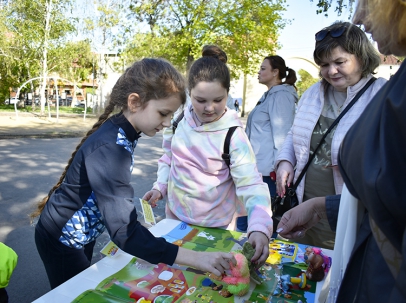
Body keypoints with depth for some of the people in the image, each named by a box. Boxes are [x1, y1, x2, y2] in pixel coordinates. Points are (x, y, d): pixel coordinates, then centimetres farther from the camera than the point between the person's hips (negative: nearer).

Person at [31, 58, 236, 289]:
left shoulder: (121, 132, -8)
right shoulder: (109, 149, -35)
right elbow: (125, 232, -40)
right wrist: (196, 258, -44)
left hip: (82, 233, 8)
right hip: (62, 239, -8)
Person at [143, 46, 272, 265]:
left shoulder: (233, 136, -21)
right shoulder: (179, 121, -7)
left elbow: (251, 185, -24)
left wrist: (259, 228, -36)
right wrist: (160, 187, -2)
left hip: (215, 228, -4)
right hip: (175, 217, 5)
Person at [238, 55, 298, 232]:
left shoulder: (281, 95, -10)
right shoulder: (269, 95, 20)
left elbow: (281, 132, -16)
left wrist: (278, 168, -18)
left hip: (266, 169, -10)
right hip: (257, 166, 10)